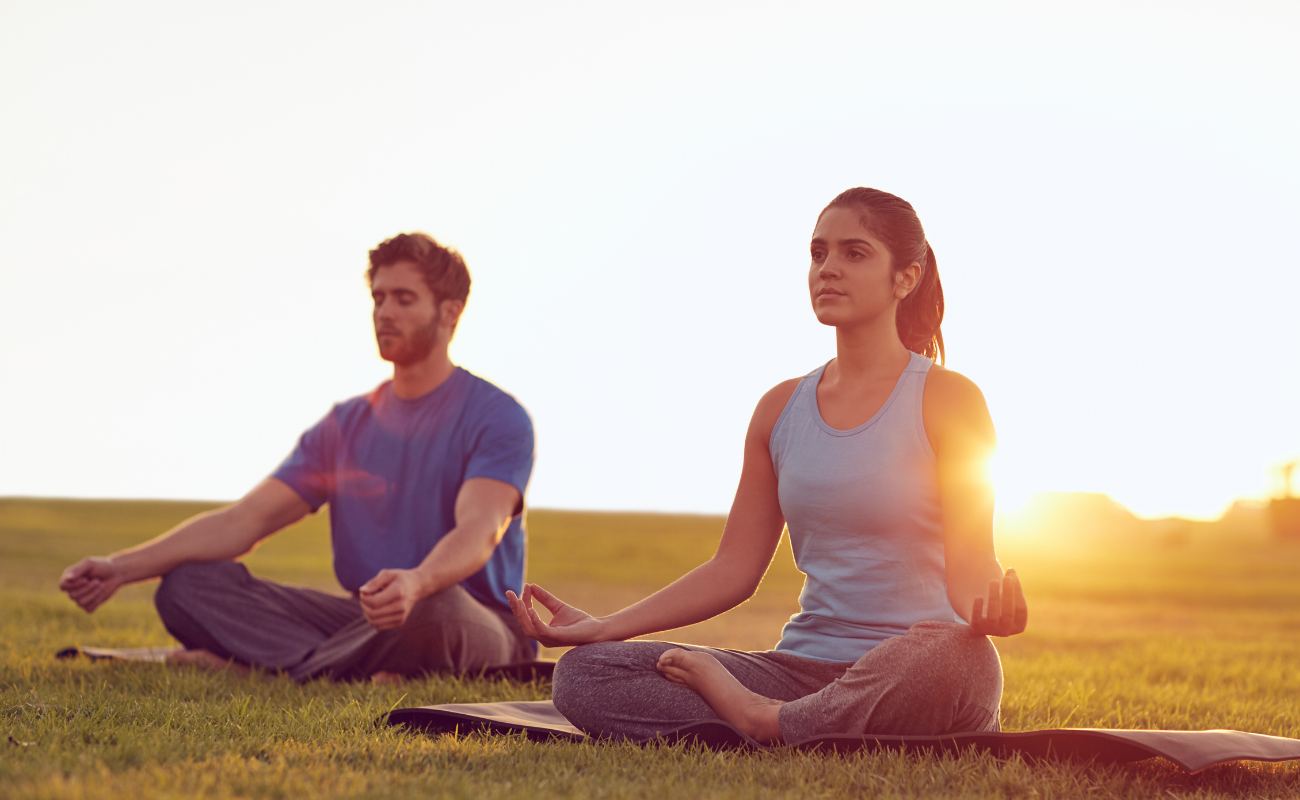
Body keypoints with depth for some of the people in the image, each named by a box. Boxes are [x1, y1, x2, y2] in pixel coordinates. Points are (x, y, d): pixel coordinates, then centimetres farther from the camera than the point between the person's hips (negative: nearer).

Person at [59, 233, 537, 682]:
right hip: (369, 622, 5)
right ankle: (356, 670, -27)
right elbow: (245, 520, 5)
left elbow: (480, 531, -25)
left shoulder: (497, 418, -6)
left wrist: (417, 583, -49)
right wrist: (123, 568, -10)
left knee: (438, 607, -43)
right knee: (186, 584, -10)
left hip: (482, 627, -5)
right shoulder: (346, 425, 13)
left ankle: (280, 665, -22)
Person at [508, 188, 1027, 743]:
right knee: (581, 675, -14)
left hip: (906, 675, -4)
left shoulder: (948, 400, 0)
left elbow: (968, 569, -5)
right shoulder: (781, 409, 14)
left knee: (956, 661, -43)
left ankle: (765, 723, -20)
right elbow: (733, 569, 13)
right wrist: (601, 628, 5)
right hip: (803, 669, 4)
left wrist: (991, 607, -30)